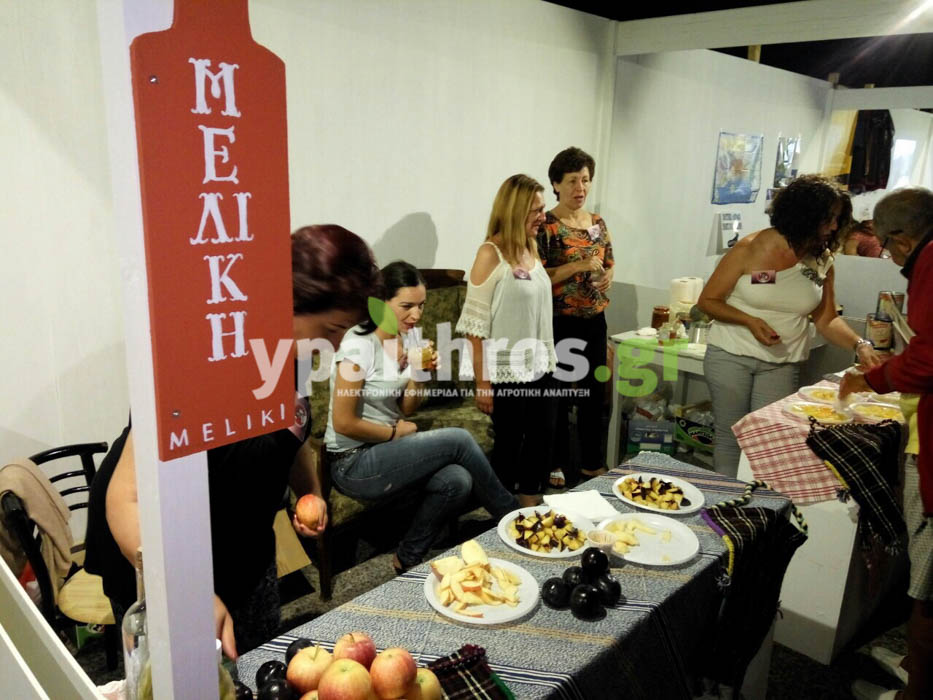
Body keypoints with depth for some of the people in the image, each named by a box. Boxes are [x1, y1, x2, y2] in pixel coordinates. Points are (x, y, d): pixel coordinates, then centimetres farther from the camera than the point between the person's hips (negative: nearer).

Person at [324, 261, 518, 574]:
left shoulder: (404, 340, 4)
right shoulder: (359, 346, -20)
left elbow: (406, 410, 10)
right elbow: (343, 423, -20)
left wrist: (420, 373, -8)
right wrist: (396, 432, -9)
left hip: (383, 452, 8)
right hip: (353, 464, -7)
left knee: (457, 480, -17)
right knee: (459, 440, -16)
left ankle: (409, 560, 4)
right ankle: (513, 518, 6)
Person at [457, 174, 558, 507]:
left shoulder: (531, 250, 8)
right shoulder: (491, 254, -13)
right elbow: (476, 324, -15)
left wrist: (549, 361, 12)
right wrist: (482, 382, -16)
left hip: (540, 368, 7)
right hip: (507, 373, -7)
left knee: (543, 441, 12)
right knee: (509, 444, 7)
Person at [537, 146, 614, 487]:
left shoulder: (598, 222, 9)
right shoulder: (545, 225, -9)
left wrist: (607, 278, -4)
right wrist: (578, 266, -23)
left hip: (594, 322, 6)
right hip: (559, 324, -5)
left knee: (594, 393, 13)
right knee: (558, 396, 4)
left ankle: (593, 462, 28)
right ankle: (556, 464, 20)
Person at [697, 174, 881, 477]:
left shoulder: (822, 261, 3)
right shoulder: (750, 249, -10)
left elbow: (826, 319, 6)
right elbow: (707, 301, -6)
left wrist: (859, 345, -11)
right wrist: (750, 321, -20)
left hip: (781, 364, 3)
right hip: (731, 356, -3)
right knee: (730, 438, 4)